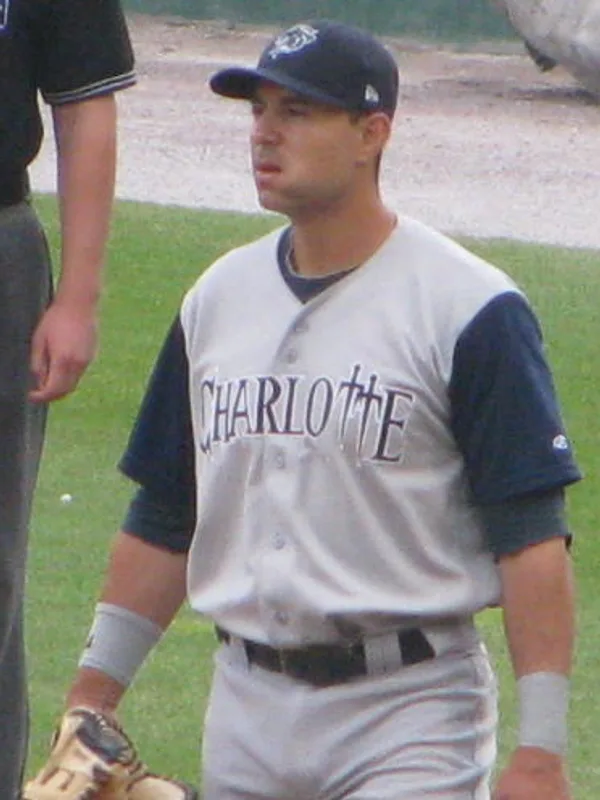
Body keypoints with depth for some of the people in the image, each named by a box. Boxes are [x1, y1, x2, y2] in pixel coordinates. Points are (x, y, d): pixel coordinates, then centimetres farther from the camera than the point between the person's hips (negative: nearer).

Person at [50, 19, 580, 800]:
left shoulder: (469, 311, -9)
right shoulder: (217, 298, 11)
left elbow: (531, 538, -12)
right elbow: (162, 523, 18)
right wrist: (92, 696, 14)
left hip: (408, 709, -6)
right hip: (246, 701, 6)